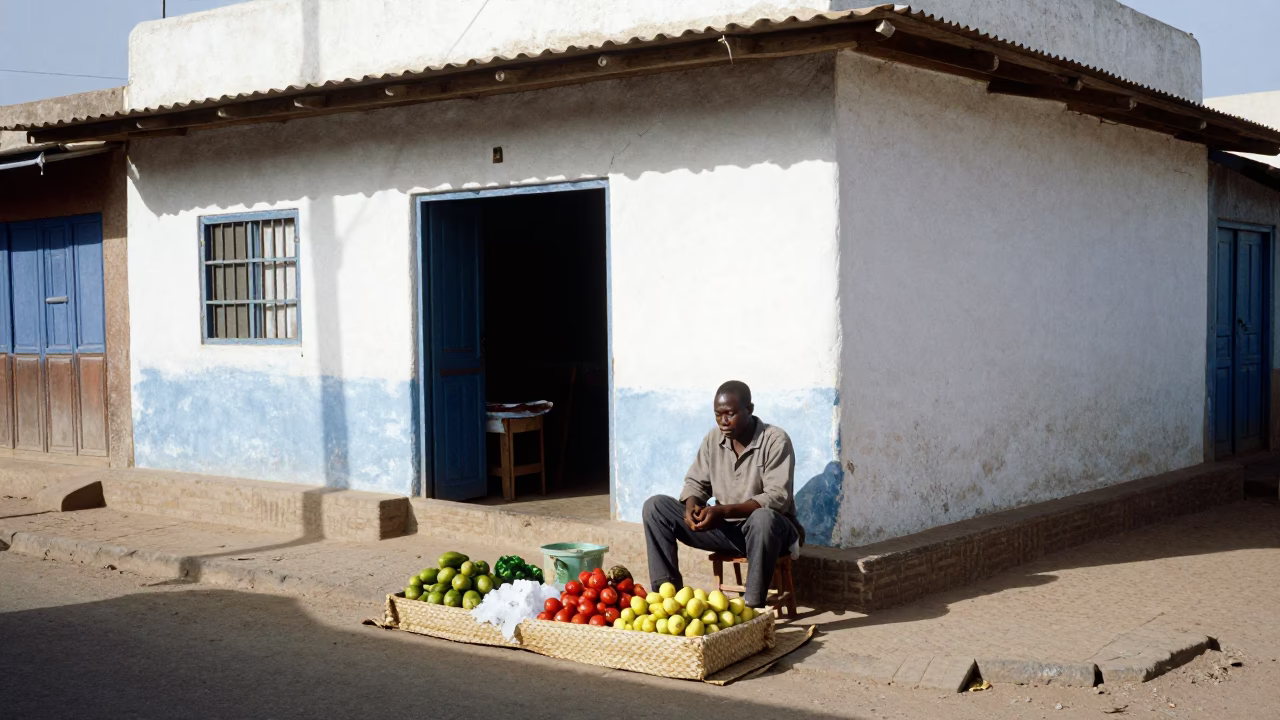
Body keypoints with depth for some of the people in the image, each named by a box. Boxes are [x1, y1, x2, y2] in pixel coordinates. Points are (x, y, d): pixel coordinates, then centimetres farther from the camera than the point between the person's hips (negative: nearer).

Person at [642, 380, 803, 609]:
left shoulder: (775, 440, -15)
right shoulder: (713, 439, 2)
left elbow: (778, 498, -23)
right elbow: (696, 482, 9)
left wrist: (724, 510, -33)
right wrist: (692, 506, -16)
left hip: (768, 528, -5)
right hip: (726, 528, 6)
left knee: (763, 518, -43)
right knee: (656, 506, -8)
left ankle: (753, 605, -34)